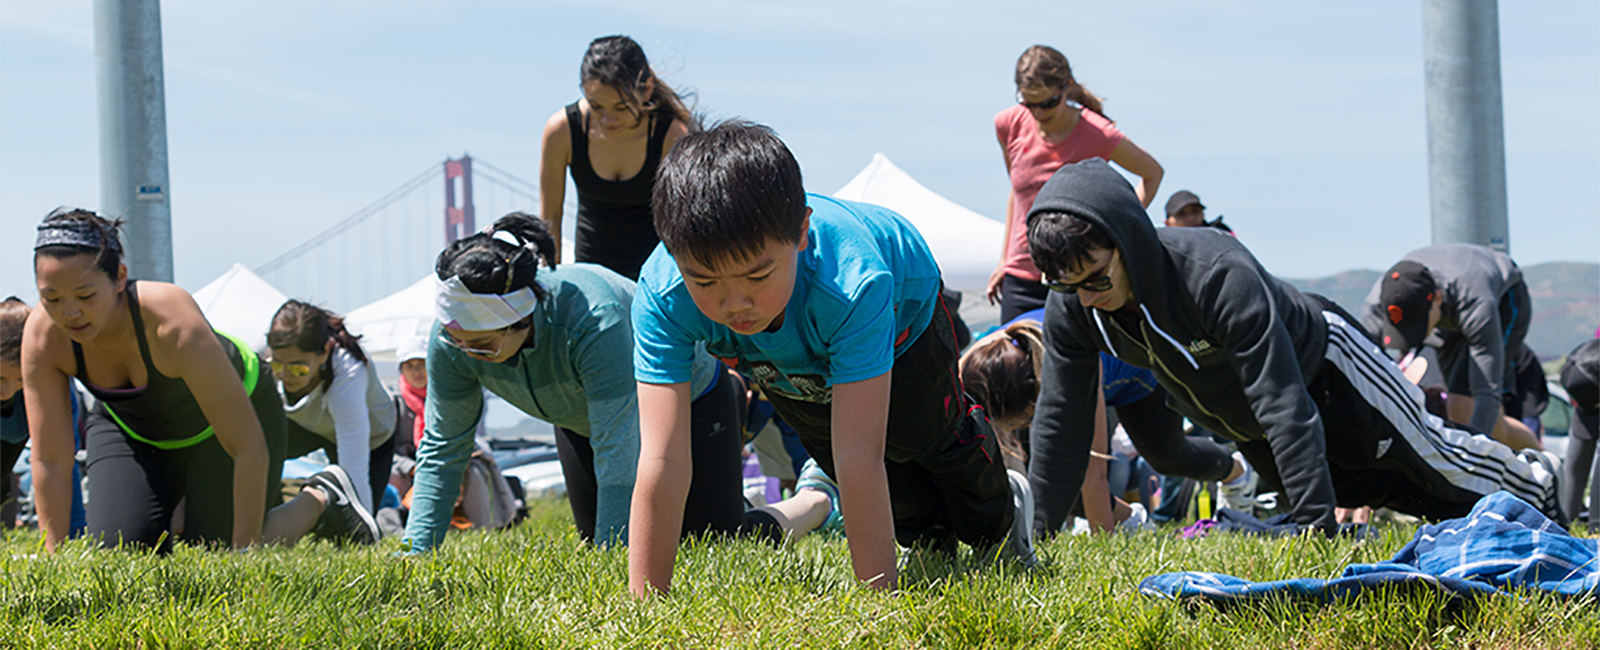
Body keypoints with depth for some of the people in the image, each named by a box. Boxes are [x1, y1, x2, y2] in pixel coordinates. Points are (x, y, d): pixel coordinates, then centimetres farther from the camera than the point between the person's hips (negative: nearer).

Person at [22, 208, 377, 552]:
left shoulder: (174, 323, -42)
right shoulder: (43, 335, -31)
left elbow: (249, 449, -35)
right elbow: (51, 461, -21)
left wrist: (241, 555, -31)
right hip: (130, 426, 4)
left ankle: (320, 498, 18)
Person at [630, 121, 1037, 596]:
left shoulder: (852, 285, -53)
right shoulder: (661, 295, -46)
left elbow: (858, 458, -54)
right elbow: (662, 462, -49)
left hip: (902, 316, -2)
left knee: (936, 439, 22)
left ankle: (1000, 523, 55)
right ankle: (936, 542, 49)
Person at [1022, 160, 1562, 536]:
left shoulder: (1218, 274, -45)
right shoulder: (1072, 306, -28)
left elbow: (1284, 406, -46)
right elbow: (1059, 420, -17)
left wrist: (1315, 524, -49)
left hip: (1321, 367, -6)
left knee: (1428, 458, 17)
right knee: (1373, 489, 26)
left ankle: (1532, 480, 45)